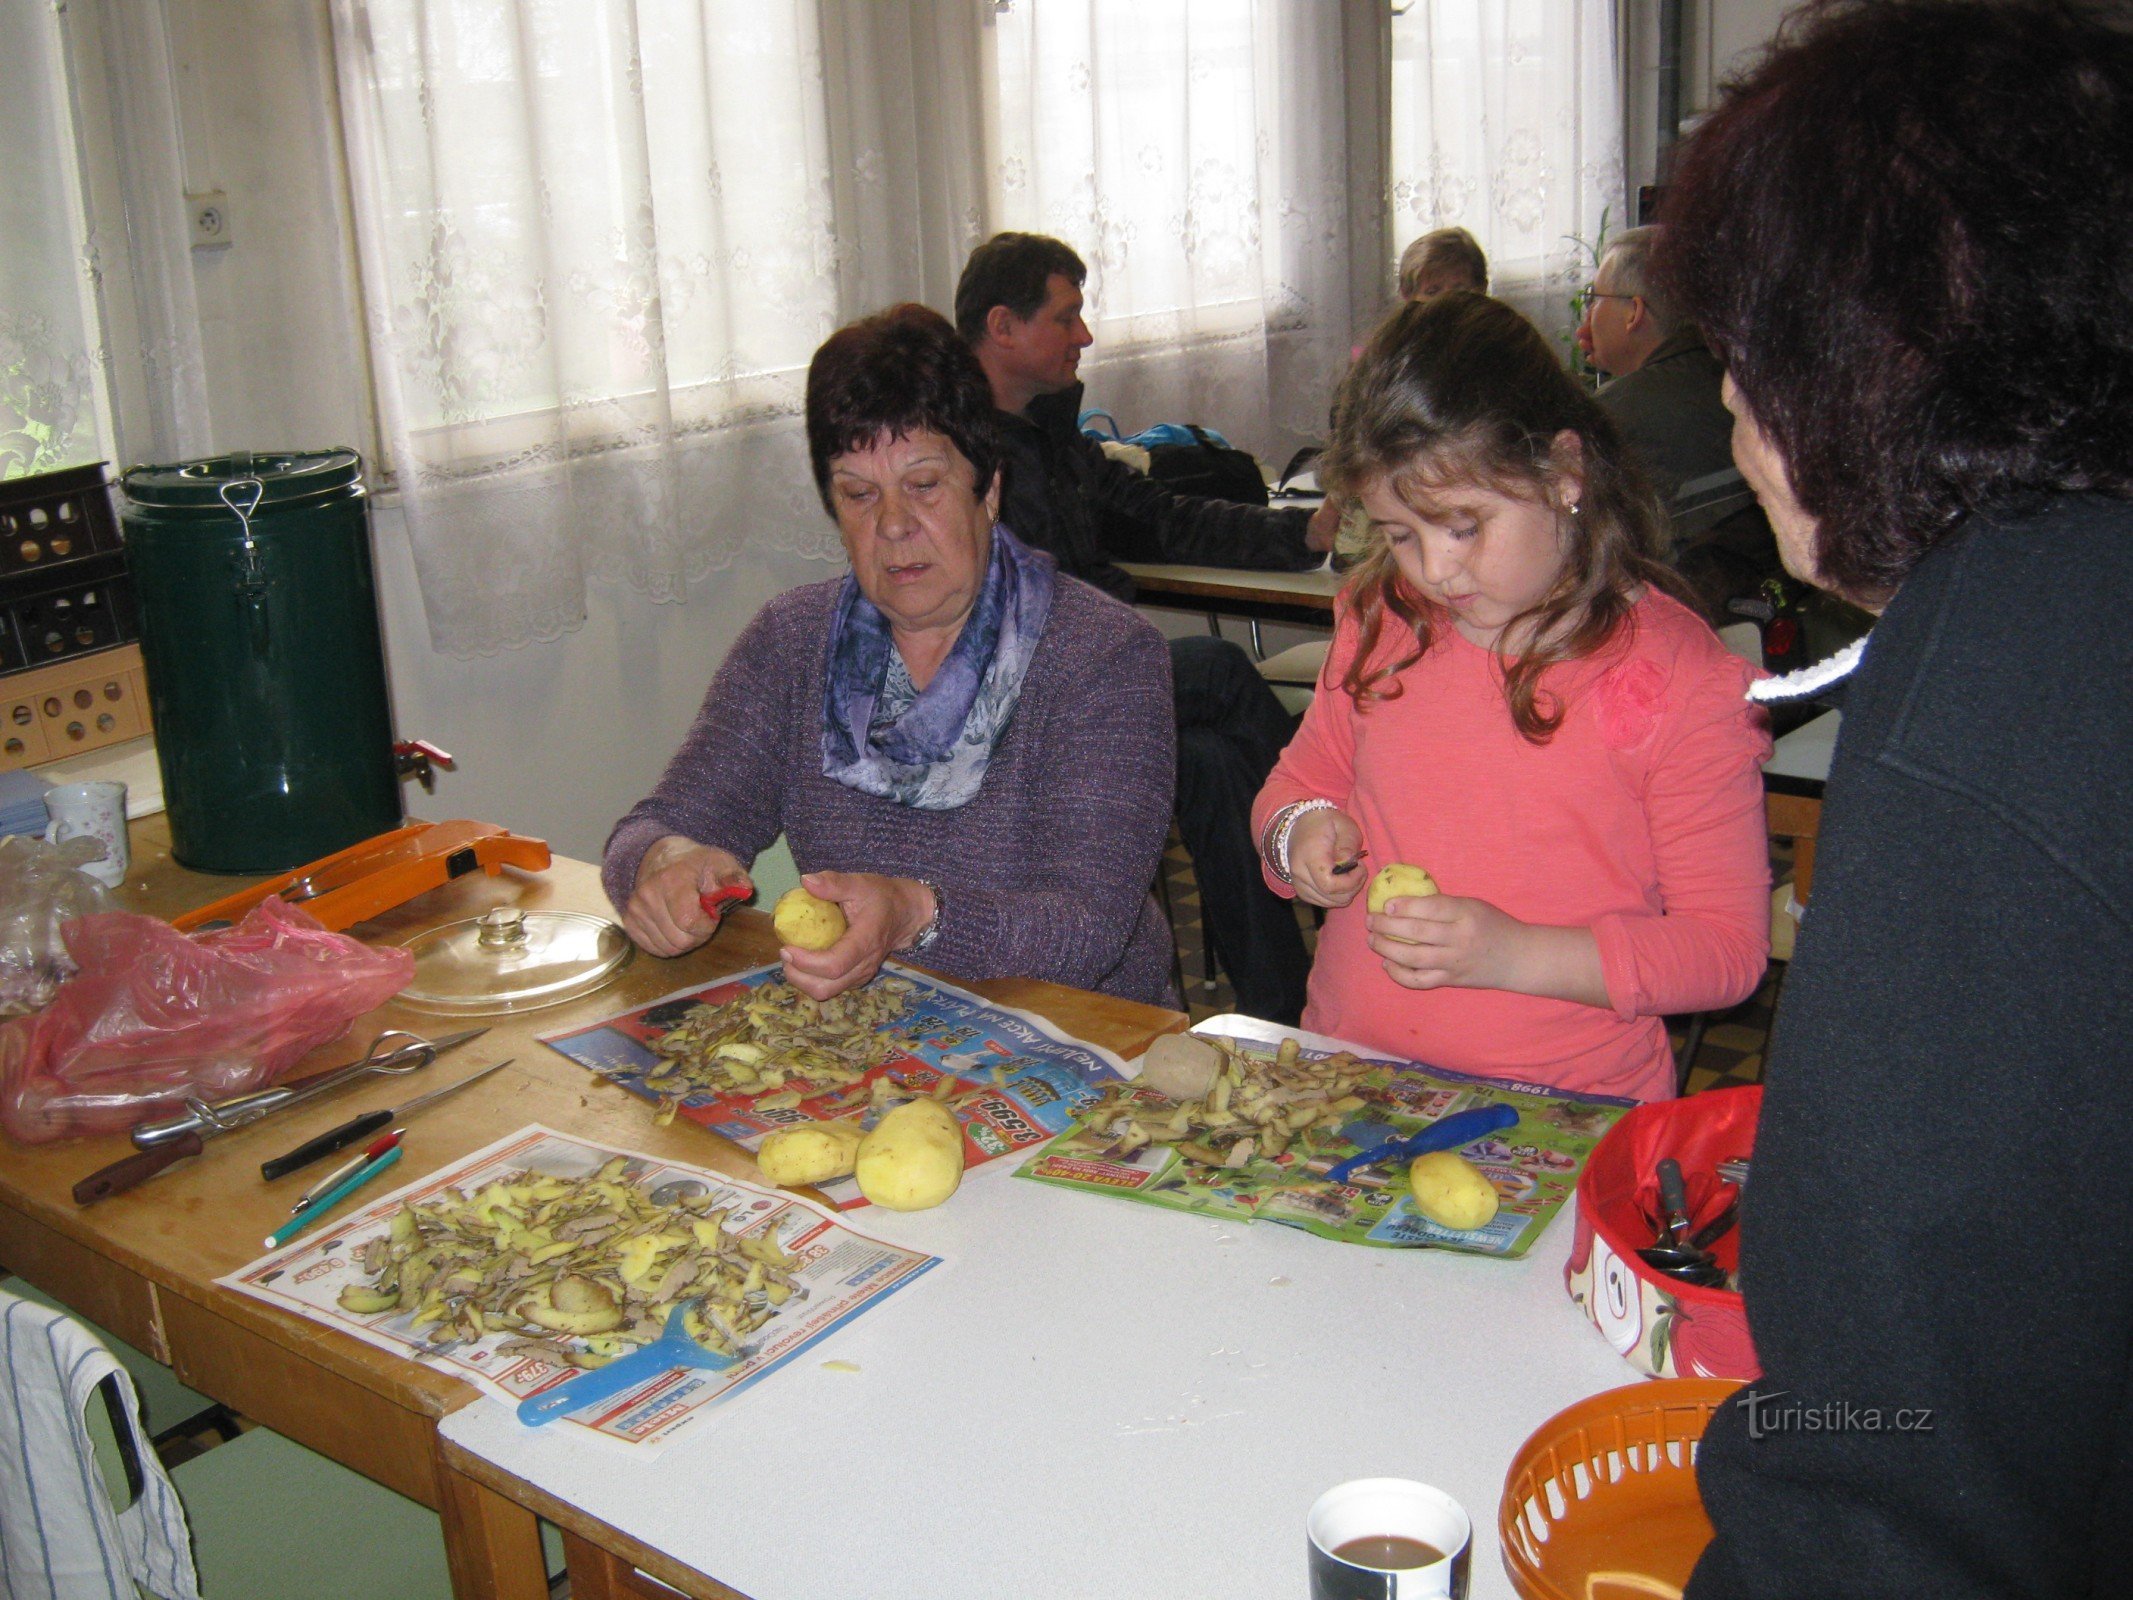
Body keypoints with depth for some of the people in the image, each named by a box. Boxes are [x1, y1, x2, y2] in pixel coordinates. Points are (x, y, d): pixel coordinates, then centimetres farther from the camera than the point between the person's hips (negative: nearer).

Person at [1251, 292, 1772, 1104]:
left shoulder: (1680, 679, -6)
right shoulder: (1380, 621, 8)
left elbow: (1728, 947, -4)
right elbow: (1305, 777, 24)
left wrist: (1516, 954, -16)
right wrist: (1298, 833, 1)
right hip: (1346, 1081, 4)